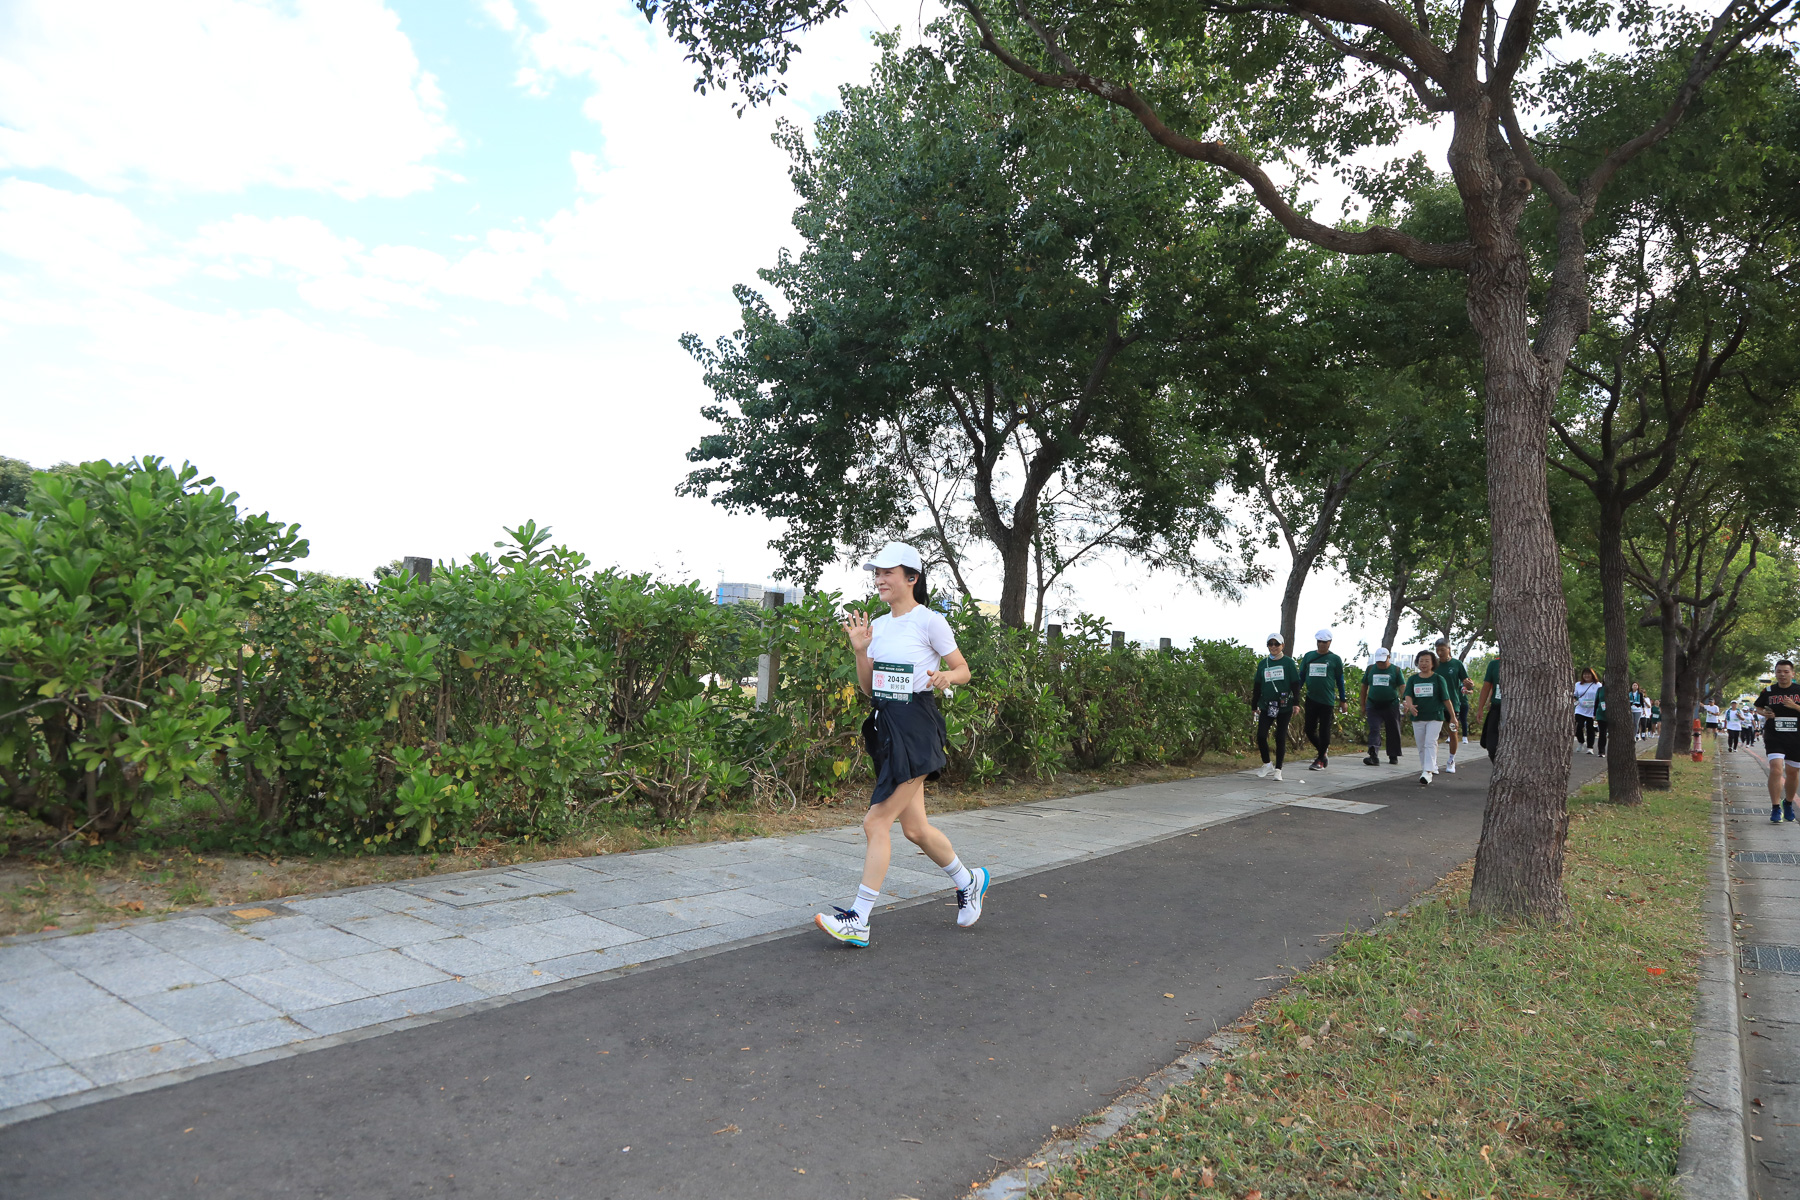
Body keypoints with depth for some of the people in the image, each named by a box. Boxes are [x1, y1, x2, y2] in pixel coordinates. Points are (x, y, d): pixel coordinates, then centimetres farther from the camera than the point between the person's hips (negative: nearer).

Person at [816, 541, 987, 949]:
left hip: (917, 729, -8)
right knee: (914, 827, 14)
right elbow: (869, 689, 13)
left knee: (876, 822, -10)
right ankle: (968, 881, 38)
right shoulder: (878, 626, 12)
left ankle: (859, 921, -2)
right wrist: (860, 650, -1)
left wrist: (946, 676, -22)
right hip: (886, 726, 8)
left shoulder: (929, 621, -7)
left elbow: (963, 670, -1)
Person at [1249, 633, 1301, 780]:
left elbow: (1295, 684, 0)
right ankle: (1266, 764, 14)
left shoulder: (1289, 662, 1)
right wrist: (1255, 706, 13)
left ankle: (1278, 769, 12)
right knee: (1261, 735, -7)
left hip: (1284, 706, -2)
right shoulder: (1263, 664, 10)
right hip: (1266, 706, 3)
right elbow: (1257, 686, 14)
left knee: (1281, 737, 1)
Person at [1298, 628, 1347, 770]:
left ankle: (1321, 760, 13)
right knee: (1309, 730, 4)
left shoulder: (1335, 659, 2)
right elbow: (1301, 677, 13)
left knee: (1324, 731, 0)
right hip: (1311, 699, 3)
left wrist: (1342, 701, 7)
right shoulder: (1309, 656, 8)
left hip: (1327, 700, -3)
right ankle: (1324, 752, 27)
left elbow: (1340, 681, 7)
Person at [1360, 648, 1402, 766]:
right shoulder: (1371, 669, 7)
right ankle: (1373, 757, -21)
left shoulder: (1395, 670, 1)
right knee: (1374, 730, -11)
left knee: (1393, 731, 8)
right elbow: (1364, 687, 13)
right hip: (1373, 706, 1)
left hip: (1391, 705, -1)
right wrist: (1363, 705, 11)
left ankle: (1393, 756, 23)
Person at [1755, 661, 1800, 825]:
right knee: (1776, 769, -15)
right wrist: (1764, 713, -4)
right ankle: (1775, 809, -10)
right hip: (1774, 737, -1)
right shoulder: (1769, 691, 3)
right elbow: (1758, 707, 16)